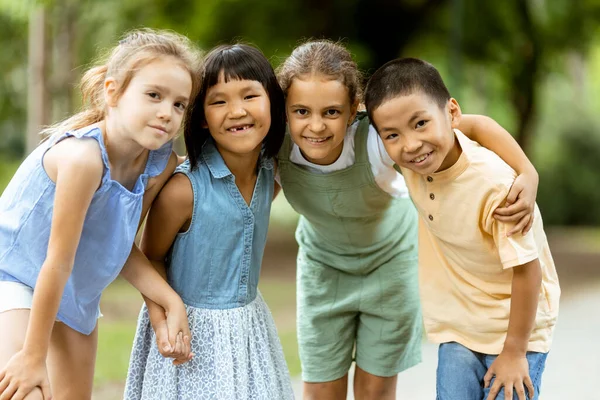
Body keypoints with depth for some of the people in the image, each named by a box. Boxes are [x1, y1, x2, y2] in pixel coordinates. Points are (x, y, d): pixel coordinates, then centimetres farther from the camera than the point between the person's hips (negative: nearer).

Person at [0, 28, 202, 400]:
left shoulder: (162, 163, -11)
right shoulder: (84, 156, -32)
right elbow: (58, 261, -29)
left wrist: (171, 300, -16)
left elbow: (122, 246, -2)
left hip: (76, 295, 7)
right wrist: (33, 355, -23)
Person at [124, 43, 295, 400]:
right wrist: (162, 323, -18)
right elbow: (150, 258, -11)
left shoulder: (271, 179, -4)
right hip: (190, 330, -5)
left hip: (249, 326, 6)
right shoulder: (184, 189, -22)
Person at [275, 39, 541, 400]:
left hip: (391, 260, -2)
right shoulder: (278, 147, -29)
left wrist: (528, 175, -45)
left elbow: (476, 126, -34)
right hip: (324, 264, 2)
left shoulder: (377, 142, -38)